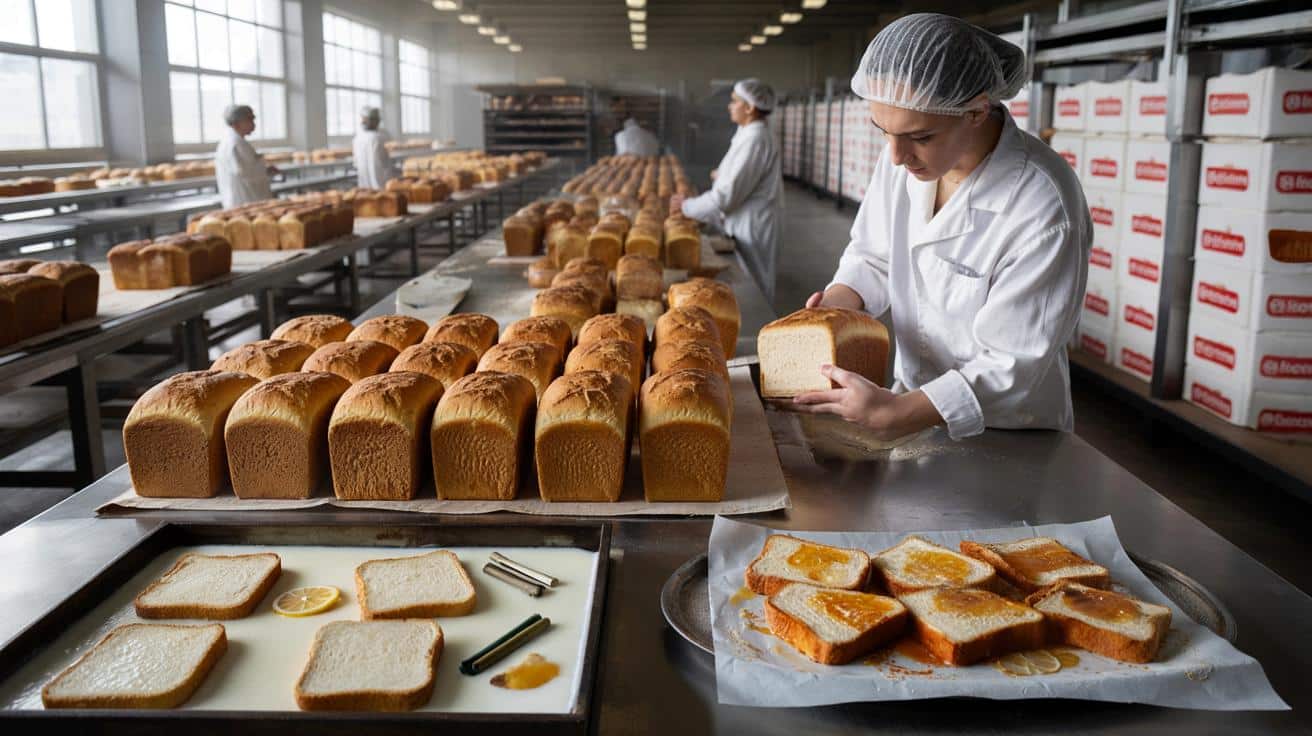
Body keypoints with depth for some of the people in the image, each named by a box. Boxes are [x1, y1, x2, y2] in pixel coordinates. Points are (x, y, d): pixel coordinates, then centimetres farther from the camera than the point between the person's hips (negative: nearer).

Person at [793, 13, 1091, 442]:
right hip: (915, 399, 6)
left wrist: (893, 415, -36)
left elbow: (1011, 364, -26)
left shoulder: (1042, 210, -30)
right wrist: (835, 305, -18)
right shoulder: (905, 155, -12)